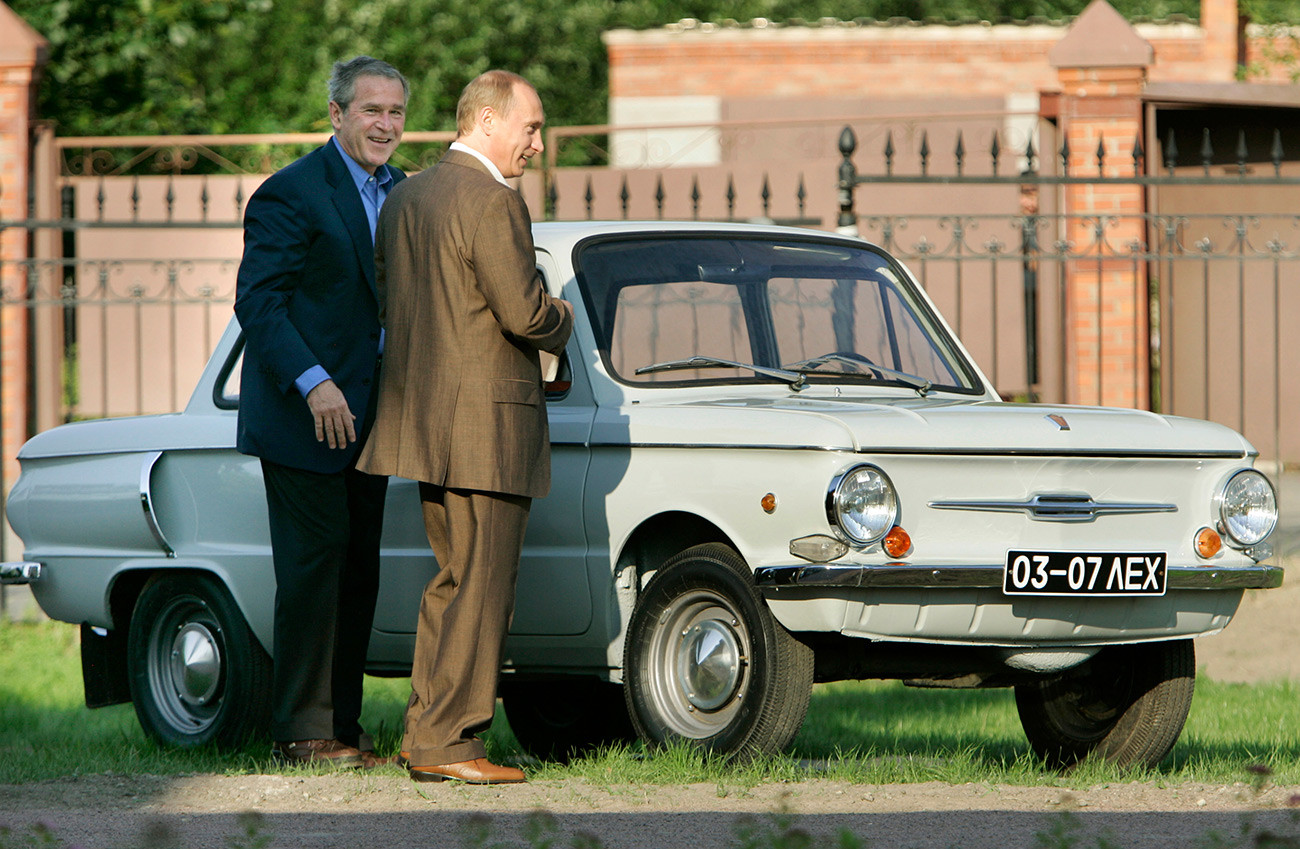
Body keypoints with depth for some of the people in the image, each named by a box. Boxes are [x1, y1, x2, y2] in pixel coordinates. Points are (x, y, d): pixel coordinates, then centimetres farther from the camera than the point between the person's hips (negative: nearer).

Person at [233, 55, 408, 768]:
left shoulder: (400, 194, 13)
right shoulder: (291, 194, -12)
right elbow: (256, 302, -17)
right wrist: (313, 383, -26)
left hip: (365, 416, 8)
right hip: (303, 417, -8)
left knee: (358, 576, 9)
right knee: (312, 570, -6)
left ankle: (342, 728, 15)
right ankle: (302, 733, -2)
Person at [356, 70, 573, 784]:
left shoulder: (406, 198, 13)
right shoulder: (492, 203, -15)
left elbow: (386, 302, 17)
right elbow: (524, 312, -20)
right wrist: (562, 322, 1)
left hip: (422, 417, 9)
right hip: (485, 426, -9)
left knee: (454, 581, 16)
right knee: (480, 587, -4)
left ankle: (427, 735, 17)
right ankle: (445, 744, -3)